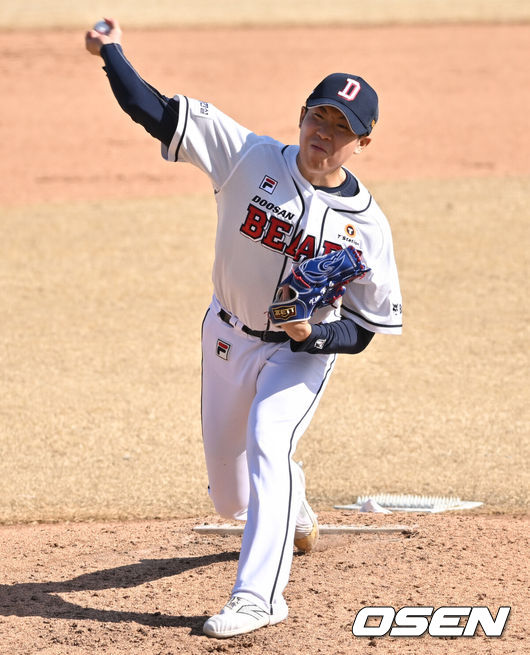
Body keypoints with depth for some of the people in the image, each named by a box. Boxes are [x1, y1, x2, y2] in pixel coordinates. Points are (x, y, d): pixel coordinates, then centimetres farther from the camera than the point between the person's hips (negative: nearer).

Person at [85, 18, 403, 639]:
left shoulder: (366, 225, -18)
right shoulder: (252, 157, -16)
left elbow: (365, 329, -13)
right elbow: (158, 114, -18)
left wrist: (313, 334, -30)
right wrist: (111, 53, -23)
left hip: (305, 350, -3)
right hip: (229, 337, 3)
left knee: (268, 441, -29)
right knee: (230, 493, 14)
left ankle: (259, 594, -27)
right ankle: (292, 508, 51)